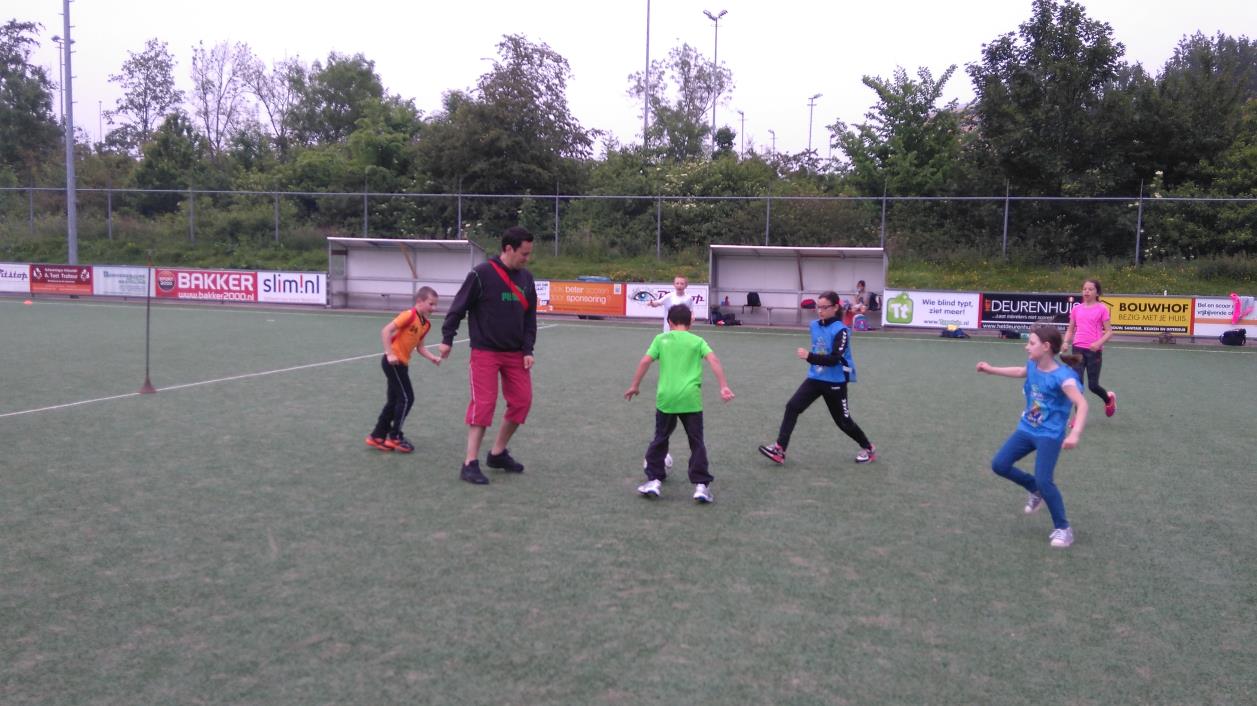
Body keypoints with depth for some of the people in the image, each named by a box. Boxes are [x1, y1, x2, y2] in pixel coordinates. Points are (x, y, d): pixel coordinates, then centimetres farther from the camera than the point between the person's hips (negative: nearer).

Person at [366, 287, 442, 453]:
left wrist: (433, 357, -2)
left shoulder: (426, 324, 8)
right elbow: (386, 331, -21)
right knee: (407, 398, -6)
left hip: (402, 363, 9)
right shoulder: (409, 315, -17)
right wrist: (389, 354, -24)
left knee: (395, 400, 13)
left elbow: (420, 347, 13)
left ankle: (377, 436, 22)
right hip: (393, 362, -9)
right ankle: (395, 437, 4)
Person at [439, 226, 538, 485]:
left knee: (522, 401, 4)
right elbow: (459, 307, -6)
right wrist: (447, 339, -7)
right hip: (485, 352, -6)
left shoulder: (526, 278, 6)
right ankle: (470, 463, -3)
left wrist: (528, 350, 2)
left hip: (515, 354, 6)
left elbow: (530, 317, 9)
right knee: (484, 403, -11)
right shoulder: (481, 274, -12)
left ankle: (498, 453, 21)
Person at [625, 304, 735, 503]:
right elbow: (713, 360, -6)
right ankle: (701, 485, 3)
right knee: (696, 442, 8)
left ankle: (654, 480, 15)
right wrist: (724, 387, -10)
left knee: (660, 439, 17)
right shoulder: (697, 341, 9)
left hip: (666, 398, 1)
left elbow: (645, 361, 2)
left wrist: (634, 386, 10)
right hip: (691, 399, -1)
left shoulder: (661, 339, 9)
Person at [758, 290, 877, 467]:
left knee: (843, 421, 8)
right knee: (792, 407, -11)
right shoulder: (815, 325, 2)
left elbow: (834, 359, -28)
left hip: (835, 382, -6)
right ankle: (779, 450, -12)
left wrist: (809, 357, -37)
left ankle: (868, 449, 32)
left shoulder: (841, 330, -19)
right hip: (815, 378, 6)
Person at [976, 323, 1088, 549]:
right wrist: (992, 369, 28)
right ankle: (1036, 491, 29)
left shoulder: (1063, 376, -25)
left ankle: (1063, 529, 4)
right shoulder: (1033, 366, -2)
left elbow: (1082, 404, -33)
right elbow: (1020, 371, 23)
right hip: (1026, 429, 8)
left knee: (1044, 481, -17)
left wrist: (1075, 434, -46)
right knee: (999, 465, 5)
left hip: (1050, 435, -7)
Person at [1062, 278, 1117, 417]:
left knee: (1093, 385, 4)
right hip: (1077, 349, 3)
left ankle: (1109, 397, 37)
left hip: (1094, 351, -3)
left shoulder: (1102, 308, -3)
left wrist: (1099, 343, -21)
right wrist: (1066, 342, -4)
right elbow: (1070, 329, 15)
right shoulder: (1076, 309, 8)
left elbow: (1109, 332, -4)